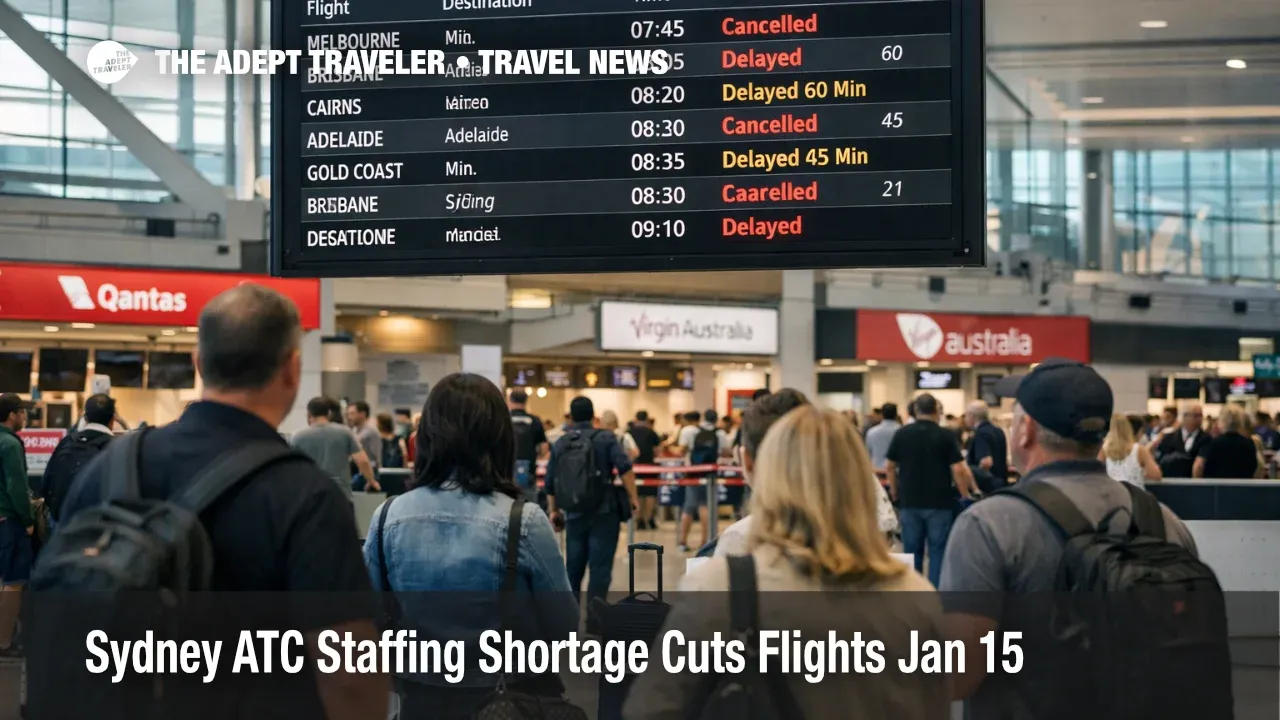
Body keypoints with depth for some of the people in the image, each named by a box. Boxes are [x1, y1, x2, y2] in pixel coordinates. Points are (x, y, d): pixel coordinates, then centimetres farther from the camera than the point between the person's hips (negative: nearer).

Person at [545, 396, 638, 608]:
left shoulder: (559, 444, 10)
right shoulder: (605, 438, -2)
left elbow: (550, 482, 13)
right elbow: (625, 468, -16)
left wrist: (554, 511, 24)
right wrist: (632, 497, -9)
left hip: (574, 514, 4)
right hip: (604, 512, -4)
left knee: (573, 567, 15)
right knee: (600, 568, -3)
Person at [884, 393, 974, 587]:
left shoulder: (901, 434, 1)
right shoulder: (946, 435, -6)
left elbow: (889, 467, 7)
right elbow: (958, 470, -10)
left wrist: (895, 493, 20)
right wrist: (965, 496, 2)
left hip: (909, 502, 2)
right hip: (939, 502, -2)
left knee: (912, 552, 9)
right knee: (938, 551, 3)